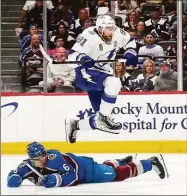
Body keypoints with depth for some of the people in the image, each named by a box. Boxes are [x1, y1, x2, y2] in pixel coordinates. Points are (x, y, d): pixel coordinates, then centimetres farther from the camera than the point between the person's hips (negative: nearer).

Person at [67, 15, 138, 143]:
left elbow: (130, 41, 18)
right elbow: (72, 54, -26)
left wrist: (130, 53, 2)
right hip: (85, 74, -8)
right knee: (114, 83, -36)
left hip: (101, 75, 8)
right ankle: (103, 117, -23)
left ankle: (75, 125, 26)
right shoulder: (90, 36, -22)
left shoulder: (117, 34, -3)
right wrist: (82, 58, -46)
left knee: (102, 120, 4)